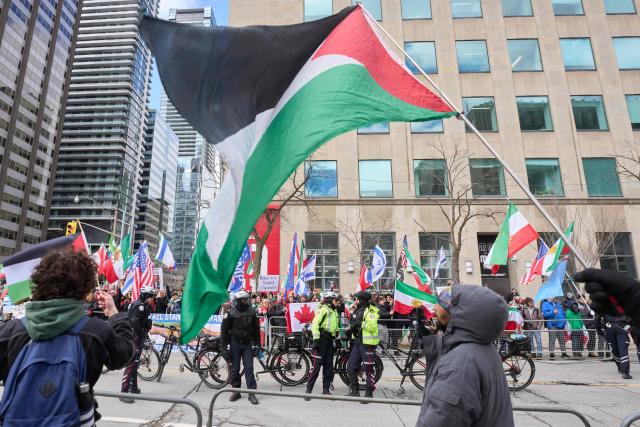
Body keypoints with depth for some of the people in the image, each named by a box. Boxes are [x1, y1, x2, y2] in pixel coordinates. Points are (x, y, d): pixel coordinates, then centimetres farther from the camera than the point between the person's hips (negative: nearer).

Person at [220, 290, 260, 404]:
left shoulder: (252, 313, 1)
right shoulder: (231, 313, -6)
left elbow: (256, 330, 8)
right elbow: (224, 330, -2)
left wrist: (256, 345, 5)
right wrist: (224, 346, -5)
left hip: (248, 344, 1)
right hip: (235, 343, -1)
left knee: (249, 368, -1)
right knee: (235, 368, 7)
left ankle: (252, 393, 4)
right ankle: (236, 391, 22)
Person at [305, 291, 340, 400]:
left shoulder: (334, 312, 19)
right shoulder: (323, 309, -9)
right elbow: (315, 324, -17)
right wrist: (316, 339, -21)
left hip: (330, 340, 9)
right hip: (322, 339, -8)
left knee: (329, 365, 10)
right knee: (316, 364, -7)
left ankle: (326, 389, 20)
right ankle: (308, 390, -1)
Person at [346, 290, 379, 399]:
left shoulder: (370, 311, -14)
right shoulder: (357, 311, 15)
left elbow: (372, 326, -27)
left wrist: (361, 323, -28)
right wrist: (350, 330, 13)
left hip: (367, 343, -9)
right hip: (357, 342, 9)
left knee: (368, 369, 0)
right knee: (351, 367, 11)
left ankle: (369, 393, 13)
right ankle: (354, 391, 23)